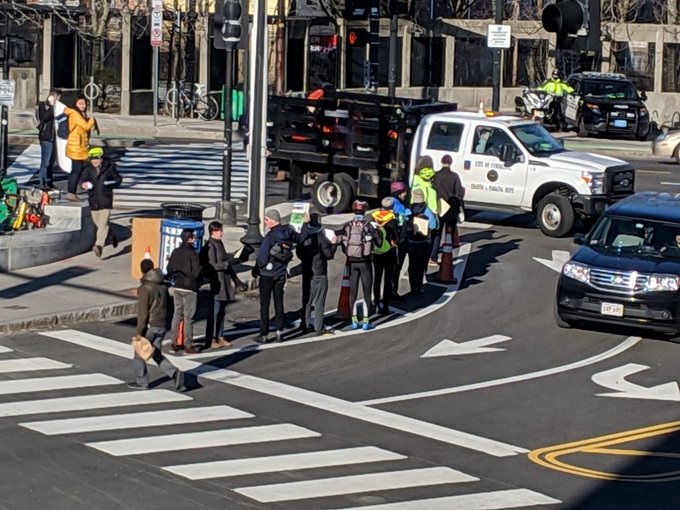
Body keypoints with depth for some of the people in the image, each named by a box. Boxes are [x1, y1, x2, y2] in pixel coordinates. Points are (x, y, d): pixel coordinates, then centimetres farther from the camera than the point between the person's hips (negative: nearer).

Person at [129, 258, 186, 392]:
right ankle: (175, 373, -8)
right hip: (162, 325, 7)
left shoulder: (145, 288, -16)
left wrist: (139, 331, -17)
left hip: (149, 326, -7)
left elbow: (143, 312, -19)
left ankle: (141, 382, 20)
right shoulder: (163, 286, 7)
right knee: (156, 354, 14)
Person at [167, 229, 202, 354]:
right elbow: (196, 272, -19)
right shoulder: (192, 254, -17)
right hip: (189, 289, -6)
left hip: (177, 287, 6)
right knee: (188, 317, -1)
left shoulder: (175, 252, 3)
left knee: (177, 314, 13)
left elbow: (169, 269, 8)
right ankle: (188, 345, 2)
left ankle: (174, 343, 17)